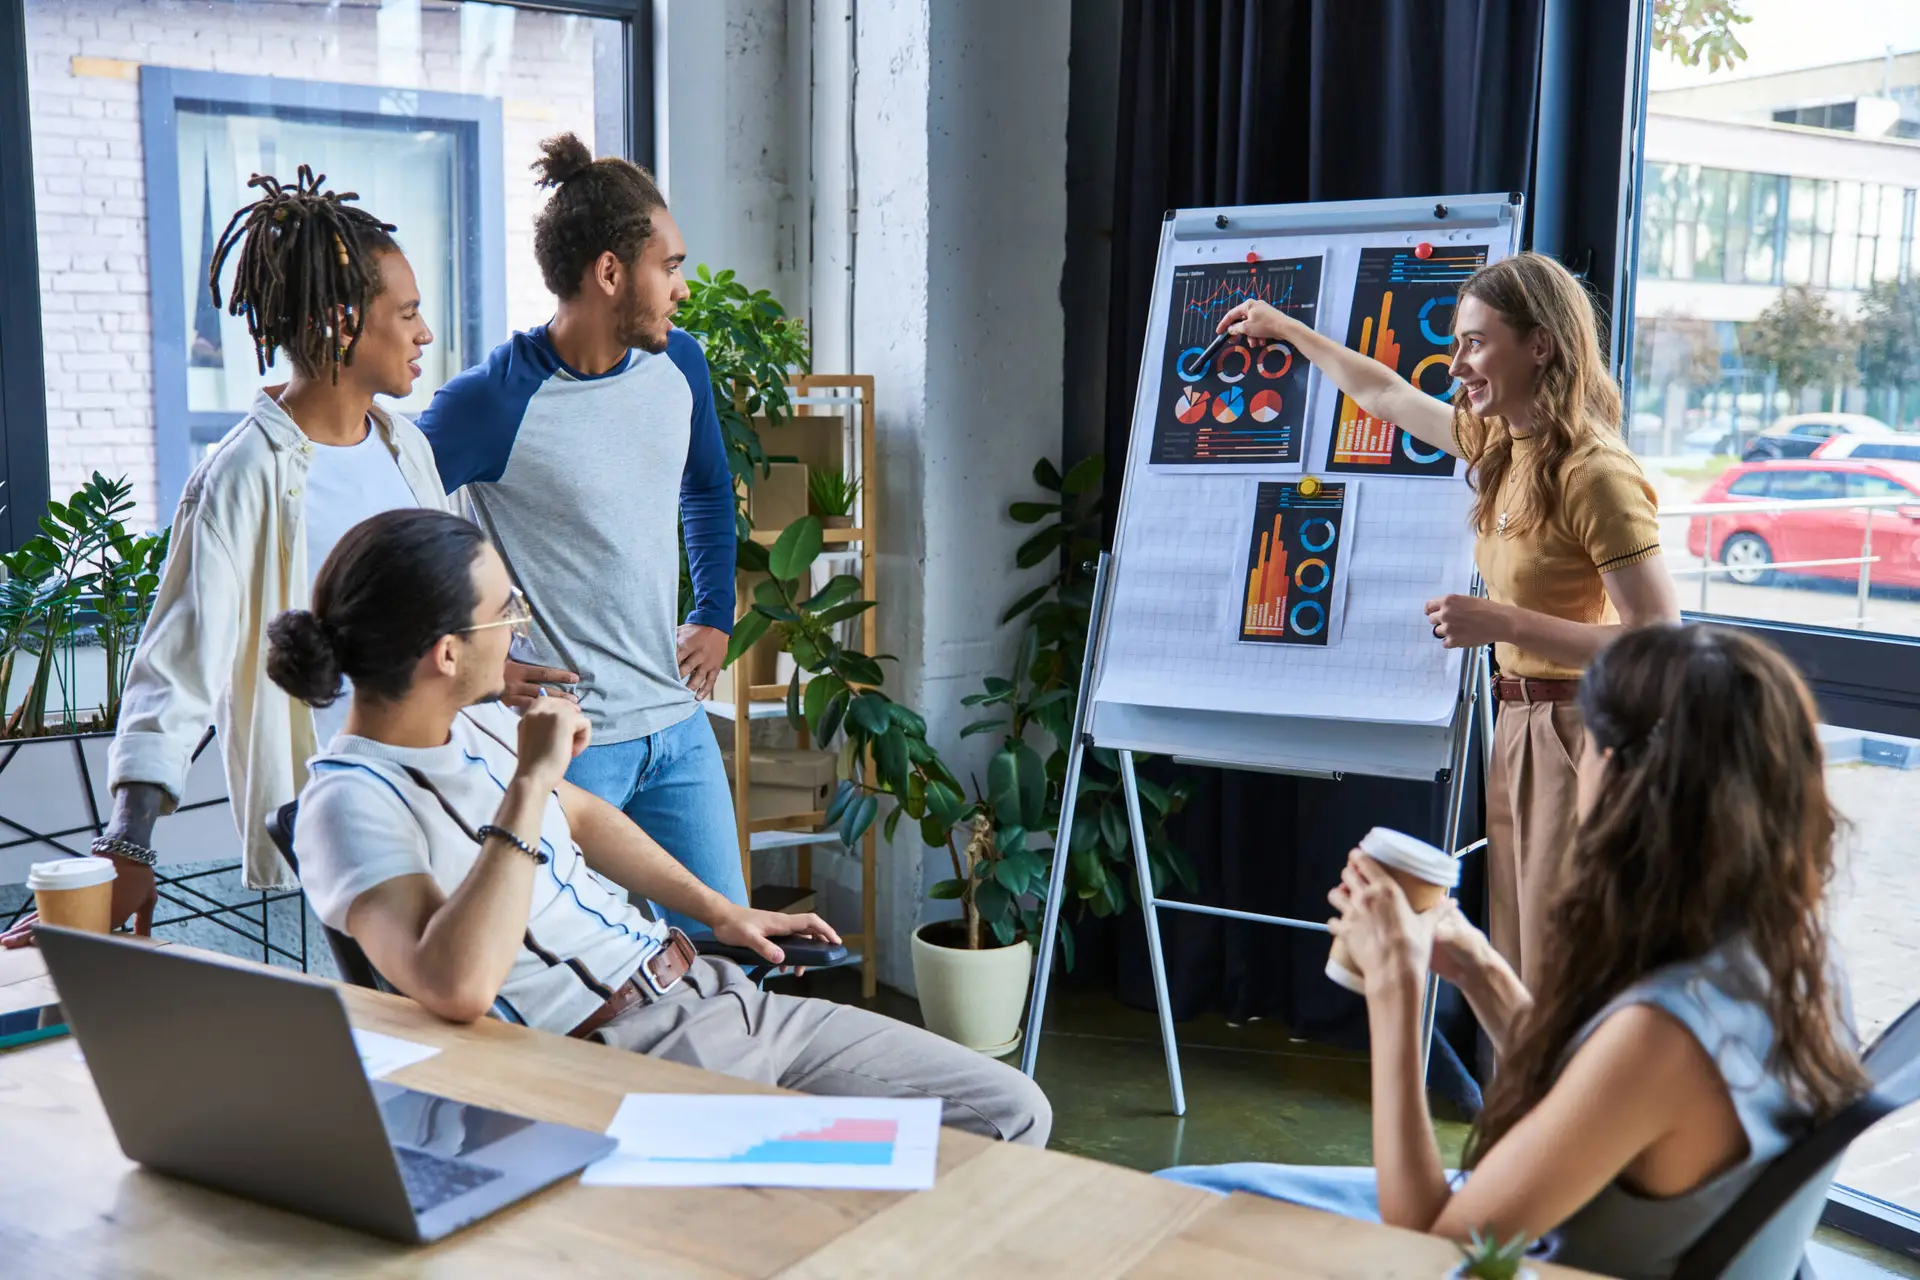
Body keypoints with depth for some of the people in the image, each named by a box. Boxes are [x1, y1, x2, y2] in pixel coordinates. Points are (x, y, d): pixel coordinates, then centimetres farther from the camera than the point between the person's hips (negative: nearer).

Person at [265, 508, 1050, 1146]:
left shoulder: (473, 724, 9)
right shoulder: (353, 803, -17)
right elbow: (456, 988, -36)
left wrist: (718, 910, 25)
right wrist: (528, 782, -30)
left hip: (714, 994, 9)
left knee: (1012, 1111, 5)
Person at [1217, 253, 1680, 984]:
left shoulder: (1594, 473, -18)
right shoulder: (1500, 443, 8)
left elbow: (1661, 644, -22)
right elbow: (1389, 397, 26)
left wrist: (1502, 623, -24)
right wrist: (1288, 330, 37)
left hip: (1575, 738, -8)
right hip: (1519, 732, 8)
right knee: (1518, 976, 11)